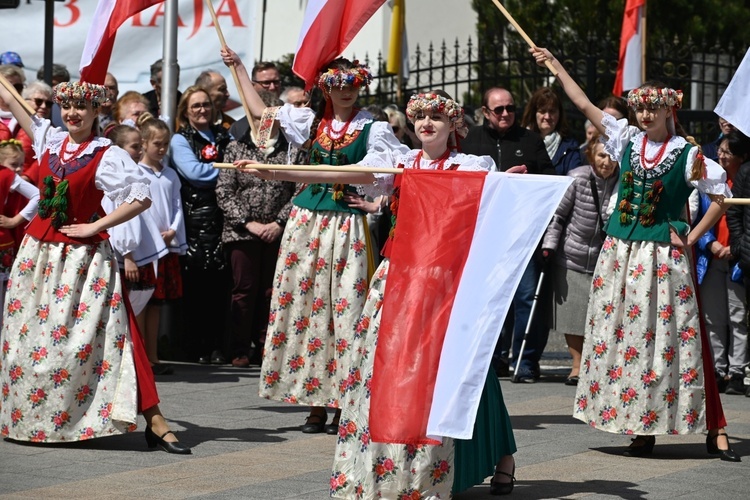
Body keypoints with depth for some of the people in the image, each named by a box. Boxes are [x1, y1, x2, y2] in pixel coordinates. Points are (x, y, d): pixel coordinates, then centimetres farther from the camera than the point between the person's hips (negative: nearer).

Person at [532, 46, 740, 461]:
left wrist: (692, 238, -4)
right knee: (623, 333, 2)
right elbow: (583, 104, 12)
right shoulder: (627, 140, 7)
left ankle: (714, 430, -4)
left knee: (672, 338, -7)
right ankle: (641, 428, 8)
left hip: (662, 256, -4)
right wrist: (554, 64, 15)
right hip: (621, 252, 5)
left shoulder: (687, 155, -4)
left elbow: (721, 197, 0)